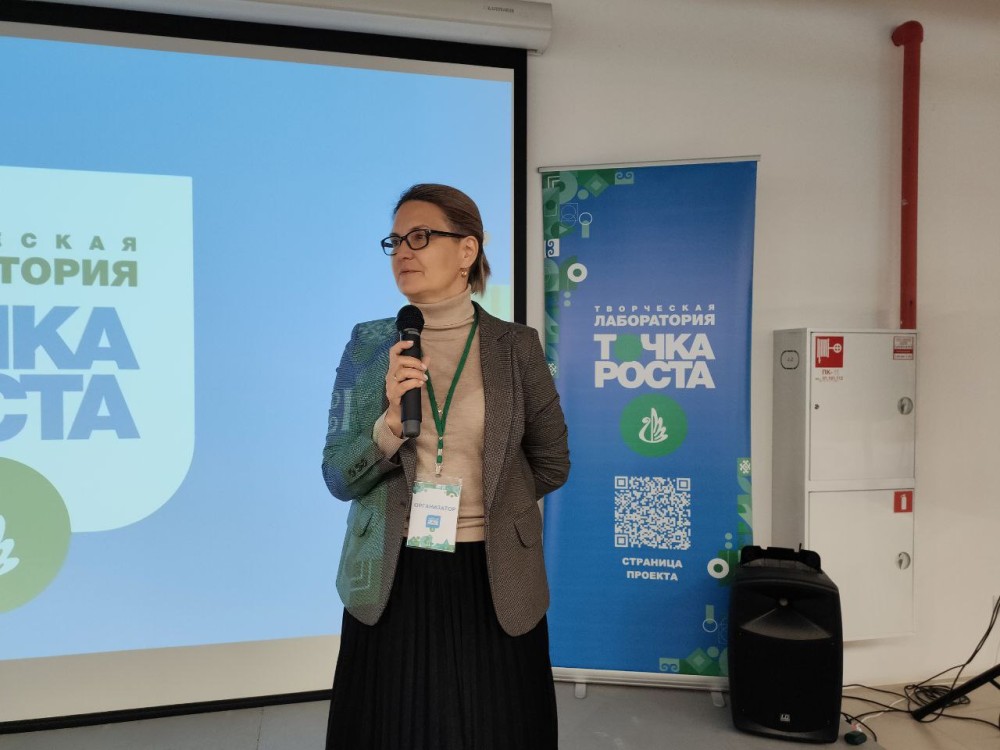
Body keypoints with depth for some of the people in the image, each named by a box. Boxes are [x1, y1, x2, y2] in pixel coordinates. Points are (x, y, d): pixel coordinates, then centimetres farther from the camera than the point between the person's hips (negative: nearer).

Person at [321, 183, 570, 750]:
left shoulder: (516, 347, -3)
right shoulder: (370, 345, 0)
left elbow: (552, 464, 7)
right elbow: (339, 478, -3)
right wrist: (391, 420, -19)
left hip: (492, 582, 0)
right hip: (392, 583, 1)